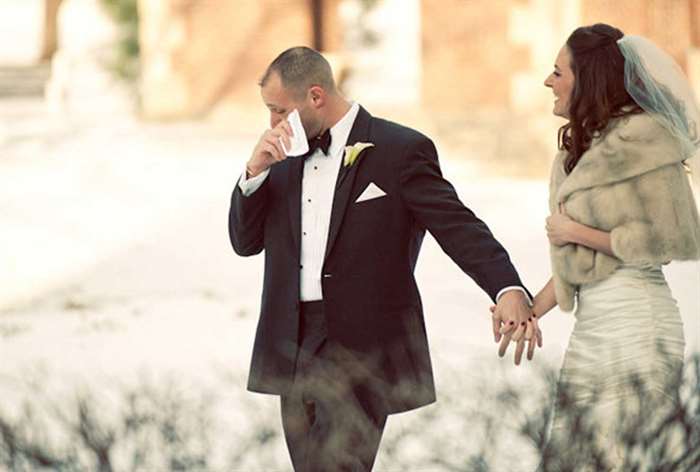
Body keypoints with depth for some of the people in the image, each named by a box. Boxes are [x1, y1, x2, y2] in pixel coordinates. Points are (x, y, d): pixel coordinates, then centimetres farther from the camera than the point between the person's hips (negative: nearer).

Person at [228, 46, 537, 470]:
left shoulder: (400, 150, -6)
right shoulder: (285, 155, 13)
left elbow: (459, 227, -12)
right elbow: (245, 241, 13)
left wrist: (509, 290, -27)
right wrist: (255, 171, -4)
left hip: (362, 349, -7)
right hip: (294, 348, 7)